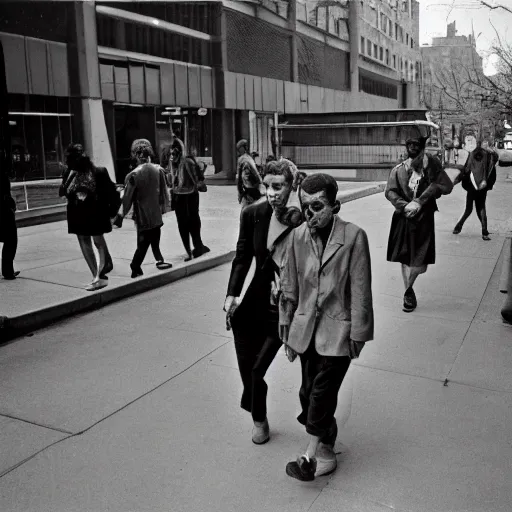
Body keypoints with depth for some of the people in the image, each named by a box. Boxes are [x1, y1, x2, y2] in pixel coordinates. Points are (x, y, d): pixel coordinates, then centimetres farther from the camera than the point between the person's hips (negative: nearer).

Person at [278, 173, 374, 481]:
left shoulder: (354, 237, -14)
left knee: (321, 394, -4)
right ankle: (326, 449, 32)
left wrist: (358, 334, -7)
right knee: (310, 393, 12)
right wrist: (287, 330, 10)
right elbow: (289, 287, 6)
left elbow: (360, 291, -10)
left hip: (337, 331, -4)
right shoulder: (298, 236, -2)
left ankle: (313, 455, 12)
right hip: (306, 328, 5)